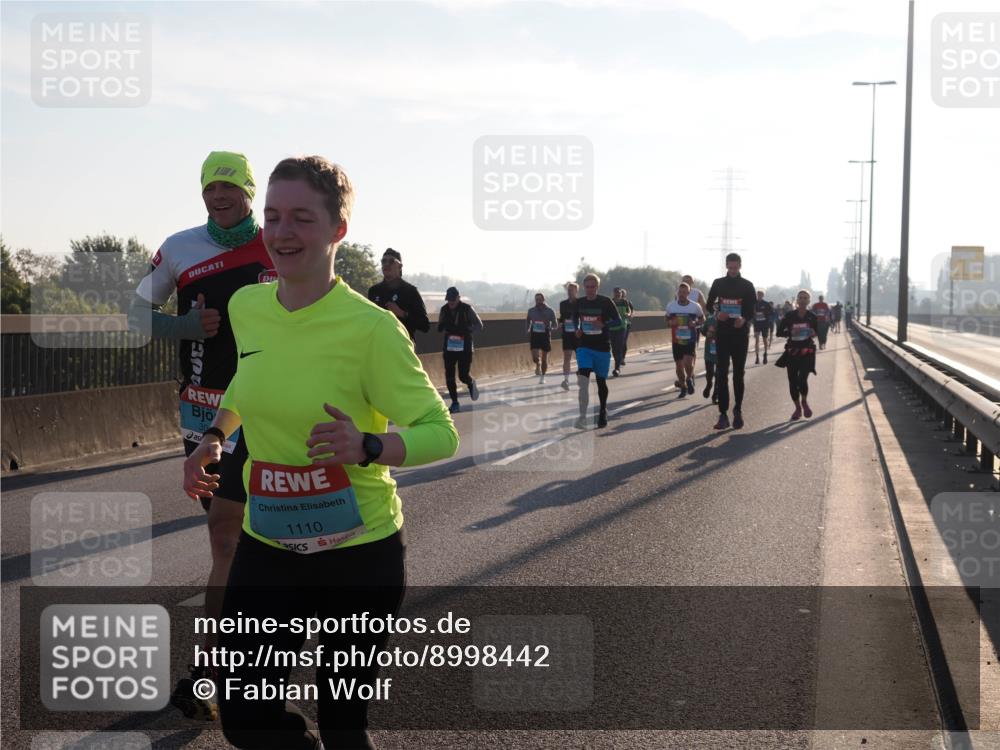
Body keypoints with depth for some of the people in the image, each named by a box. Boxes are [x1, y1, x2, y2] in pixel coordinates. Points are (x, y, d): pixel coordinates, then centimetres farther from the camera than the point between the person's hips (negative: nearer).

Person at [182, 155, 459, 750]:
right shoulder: (246, 307, -1)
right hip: (268, 547, 5)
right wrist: (215, 436, 11)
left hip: (360, 552, -4)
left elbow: (441, 433, -15)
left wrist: (367, 447, -32)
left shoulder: (371, 327, -19)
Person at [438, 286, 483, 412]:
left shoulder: (467, 308, -9)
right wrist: (444, 329, -8)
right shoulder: (444, 309, 0)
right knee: (449, 376, -2)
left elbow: (479, 325, -3)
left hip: (465, 347, -3)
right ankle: (454, 402, 11)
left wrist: (467, 333, -15)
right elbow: (440, 327, 13)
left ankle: (471, 383, 31)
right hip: (449, 347, 3)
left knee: (464, 376, -5)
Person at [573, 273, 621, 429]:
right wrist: (577, 329, 0)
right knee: (583, 380, -15)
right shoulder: (579, 303, 4)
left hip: (602, 347, -1)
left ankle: (603, 412, 32)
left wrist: (603, 324, -21)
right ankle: (583, 417, -18)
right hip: (584, 346, 1)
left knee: (601, 381, 10)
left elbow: (618, 320, -3)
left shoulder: (606, 302, -6)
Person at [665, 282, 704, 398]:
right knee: (679, 366, 6)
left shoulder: (695, 306, -4)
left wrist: (695, 323, -11)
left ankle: (690, 379, 13)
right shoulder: (671, 305, 0)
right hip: (676, 340, 2)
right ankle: (683, 387, 27)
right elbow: (667, 320, 14)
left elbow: (702, 318, 10)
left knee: (688, 363, -19)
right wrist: (671, 322, -10)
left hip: (690, 340, -2)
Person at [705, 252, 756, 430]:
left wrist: (744, 319, -22)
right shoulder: (718, 284, 7)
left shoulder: (747, 286, 3)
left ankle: (738, 410, 16)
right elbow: (709, 306, 8)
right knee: (721, 374, -5)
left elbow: (752, 310, -1)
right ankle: (723, 414, -6)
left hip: (741, 334, -1)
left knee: (738, 374, 4)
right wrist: (717, 315, -13)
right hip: (722, 334, 1)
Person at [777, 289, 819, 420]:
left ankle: (804, 402, 15)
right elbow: (779, 331, -2)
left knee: (802, 379, -16)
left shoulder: (812, 317, -1)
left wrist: (813, 333, -12)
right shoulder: (790, 316, -3)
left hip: (807, 352, -1)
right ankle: (797, 408, 24)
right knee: (793, 381, 3)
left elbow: (817, 332, 11)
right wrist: (790, 332, -20)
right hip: (792, 351, 1)